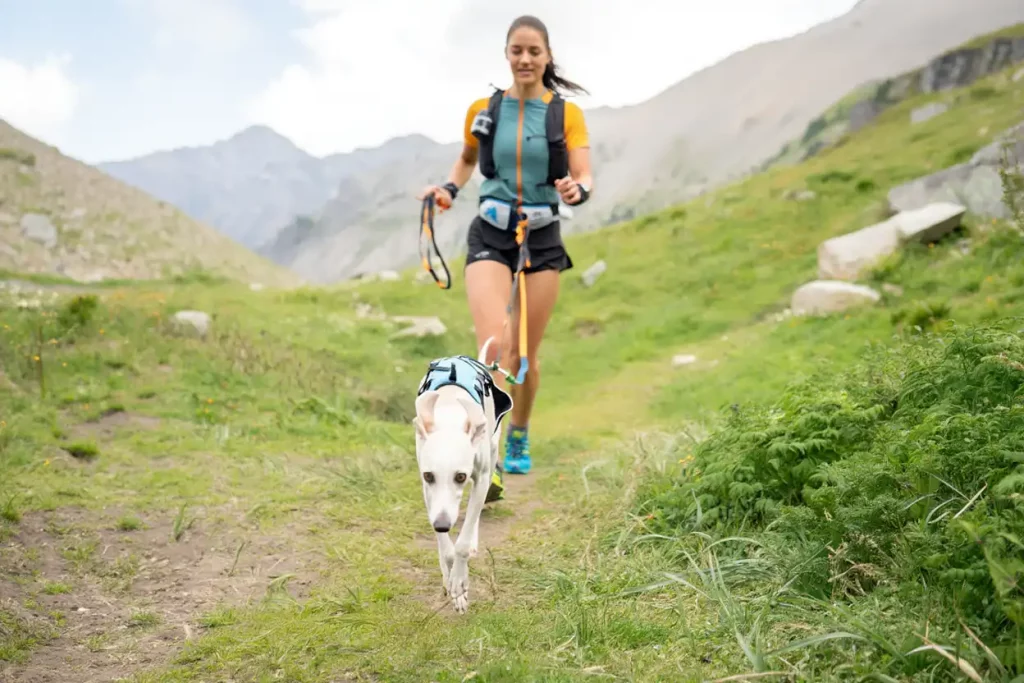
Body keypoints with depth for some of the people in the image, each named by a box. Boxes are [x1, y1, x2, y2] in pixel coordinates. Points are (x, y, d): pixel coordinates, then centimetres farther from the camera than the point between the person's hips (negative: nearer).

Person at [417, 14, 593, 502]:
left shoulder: (567, 114, -3)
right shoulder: (482, 110, 1)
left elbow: (586, 177, -9)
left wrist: (577, 191, -32)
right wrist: (449, 188, 0)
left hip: (542, 240, 1)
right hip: (490, 236, 0)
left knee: (525, 353, 9)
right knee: (495, 343, -20)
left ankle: (519, 438, 34)